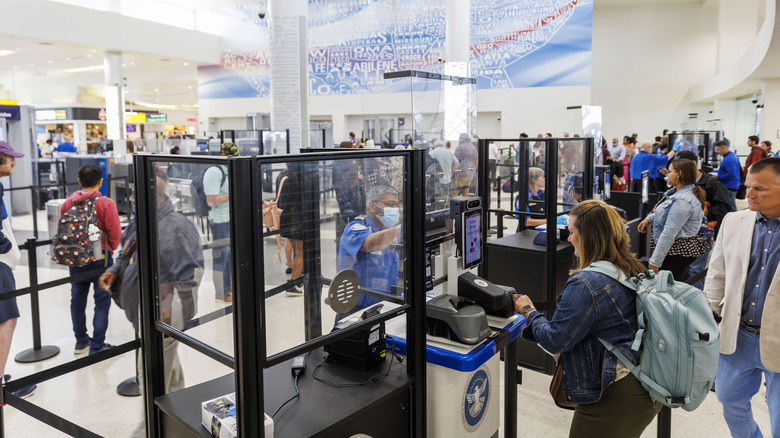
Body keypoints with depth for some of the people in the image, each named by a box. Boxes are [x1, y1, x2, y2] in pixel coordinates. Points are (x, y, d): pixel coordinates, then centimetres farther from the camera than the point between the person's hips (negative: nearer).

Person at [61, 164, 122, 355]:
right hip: (100, 259, -4)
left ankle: (81, 341, 30)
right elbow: (115, 234, -14)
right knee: (102, 301, 4)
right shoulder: (106, 203, -14)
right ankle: (97, 346, 6)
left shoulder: (68, 203, -1)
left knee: (78, 299, 17)